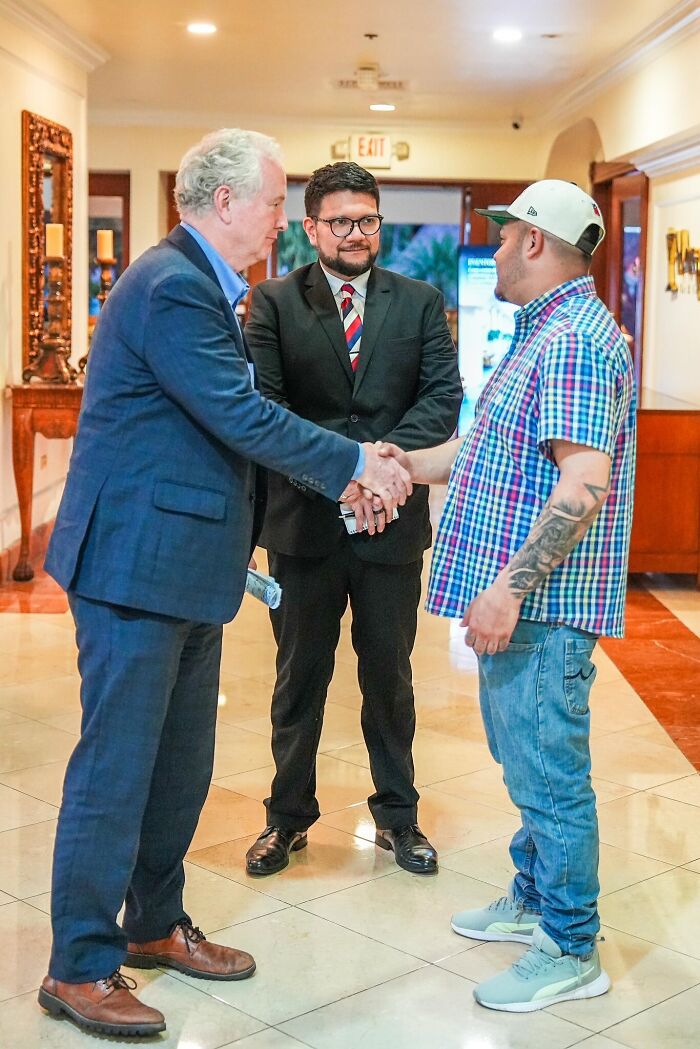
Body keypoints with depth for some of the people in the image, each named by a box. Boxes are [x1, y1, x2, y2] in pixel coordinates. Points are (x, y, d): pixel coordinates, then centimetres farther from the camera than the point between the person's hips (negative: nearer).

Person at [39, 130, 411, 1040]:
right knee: (117, 764, -1)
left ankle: (155, 925, 33)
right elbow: (243, 418, -21)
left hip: (186, 566, 10)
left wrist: (346, 474, 10)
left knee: (181, 761, 18)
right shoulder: (172, 286, -18)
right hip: (137, 563, -10)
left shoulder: (198, 284, 15)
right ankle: (80, 967, 13)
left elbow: (231, 422, 17)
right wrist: (355, 463, -9)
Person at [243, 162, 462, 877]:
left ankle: (397, 815, 30)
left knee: (389, 675, 14)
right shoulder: (273, 302, 0)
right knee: (299, 676, 12)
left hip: (392, 517, 1)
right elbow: (262, 403, -10)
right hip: (304, 519, -1)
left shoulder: (420, 302, 5)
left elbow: (444, 397, -4)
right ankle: (288, 816, 27)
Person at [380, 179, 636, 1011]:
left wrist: (509, 586, -27)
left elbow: (585, 481, -26)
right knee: (525, 762, 21)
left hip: (541, 603, -11)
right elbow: (496, 446, 23)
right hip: (517, 596, 11)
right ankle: (534, 899, 37)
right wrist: (408, 464, 24)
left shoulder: (574, 340, -18)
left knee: (547, 774, -1)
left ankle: (570, 951, 11)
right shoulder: (544, 333, 16)